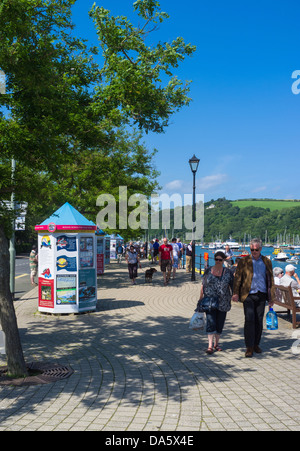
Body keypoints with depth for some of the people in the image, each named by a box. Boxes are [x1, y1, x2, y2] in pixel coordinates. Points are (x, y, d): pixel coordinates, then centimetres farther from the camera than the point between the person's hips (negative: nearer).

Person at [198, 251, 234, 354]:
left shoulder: (228, 272, 3)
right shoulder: (208, 270, 4)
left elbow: (233, 286, 4)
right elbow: (203, 285, 8)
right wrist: (200, 299, 5)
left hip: (223, 303, 1)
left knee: (219, 324, 9)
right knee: (211, 322, -11)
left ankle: (216, 344, 24)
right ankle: (210, 346, -11)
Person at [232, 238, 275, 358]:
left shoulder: (267, 262, 10)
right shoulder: (243, 261, 3)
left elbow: (270, 279, 13)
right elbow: (237, 278, 1)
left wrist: (271, 297, 10)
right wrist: (236, 293, -9)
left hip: (261, 295, 3)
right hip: (248, 295, -2)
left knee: (259, 321, 8)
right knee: (249, 320, -10)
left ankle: (256, 344, 23)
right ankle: (249, 347, -4)